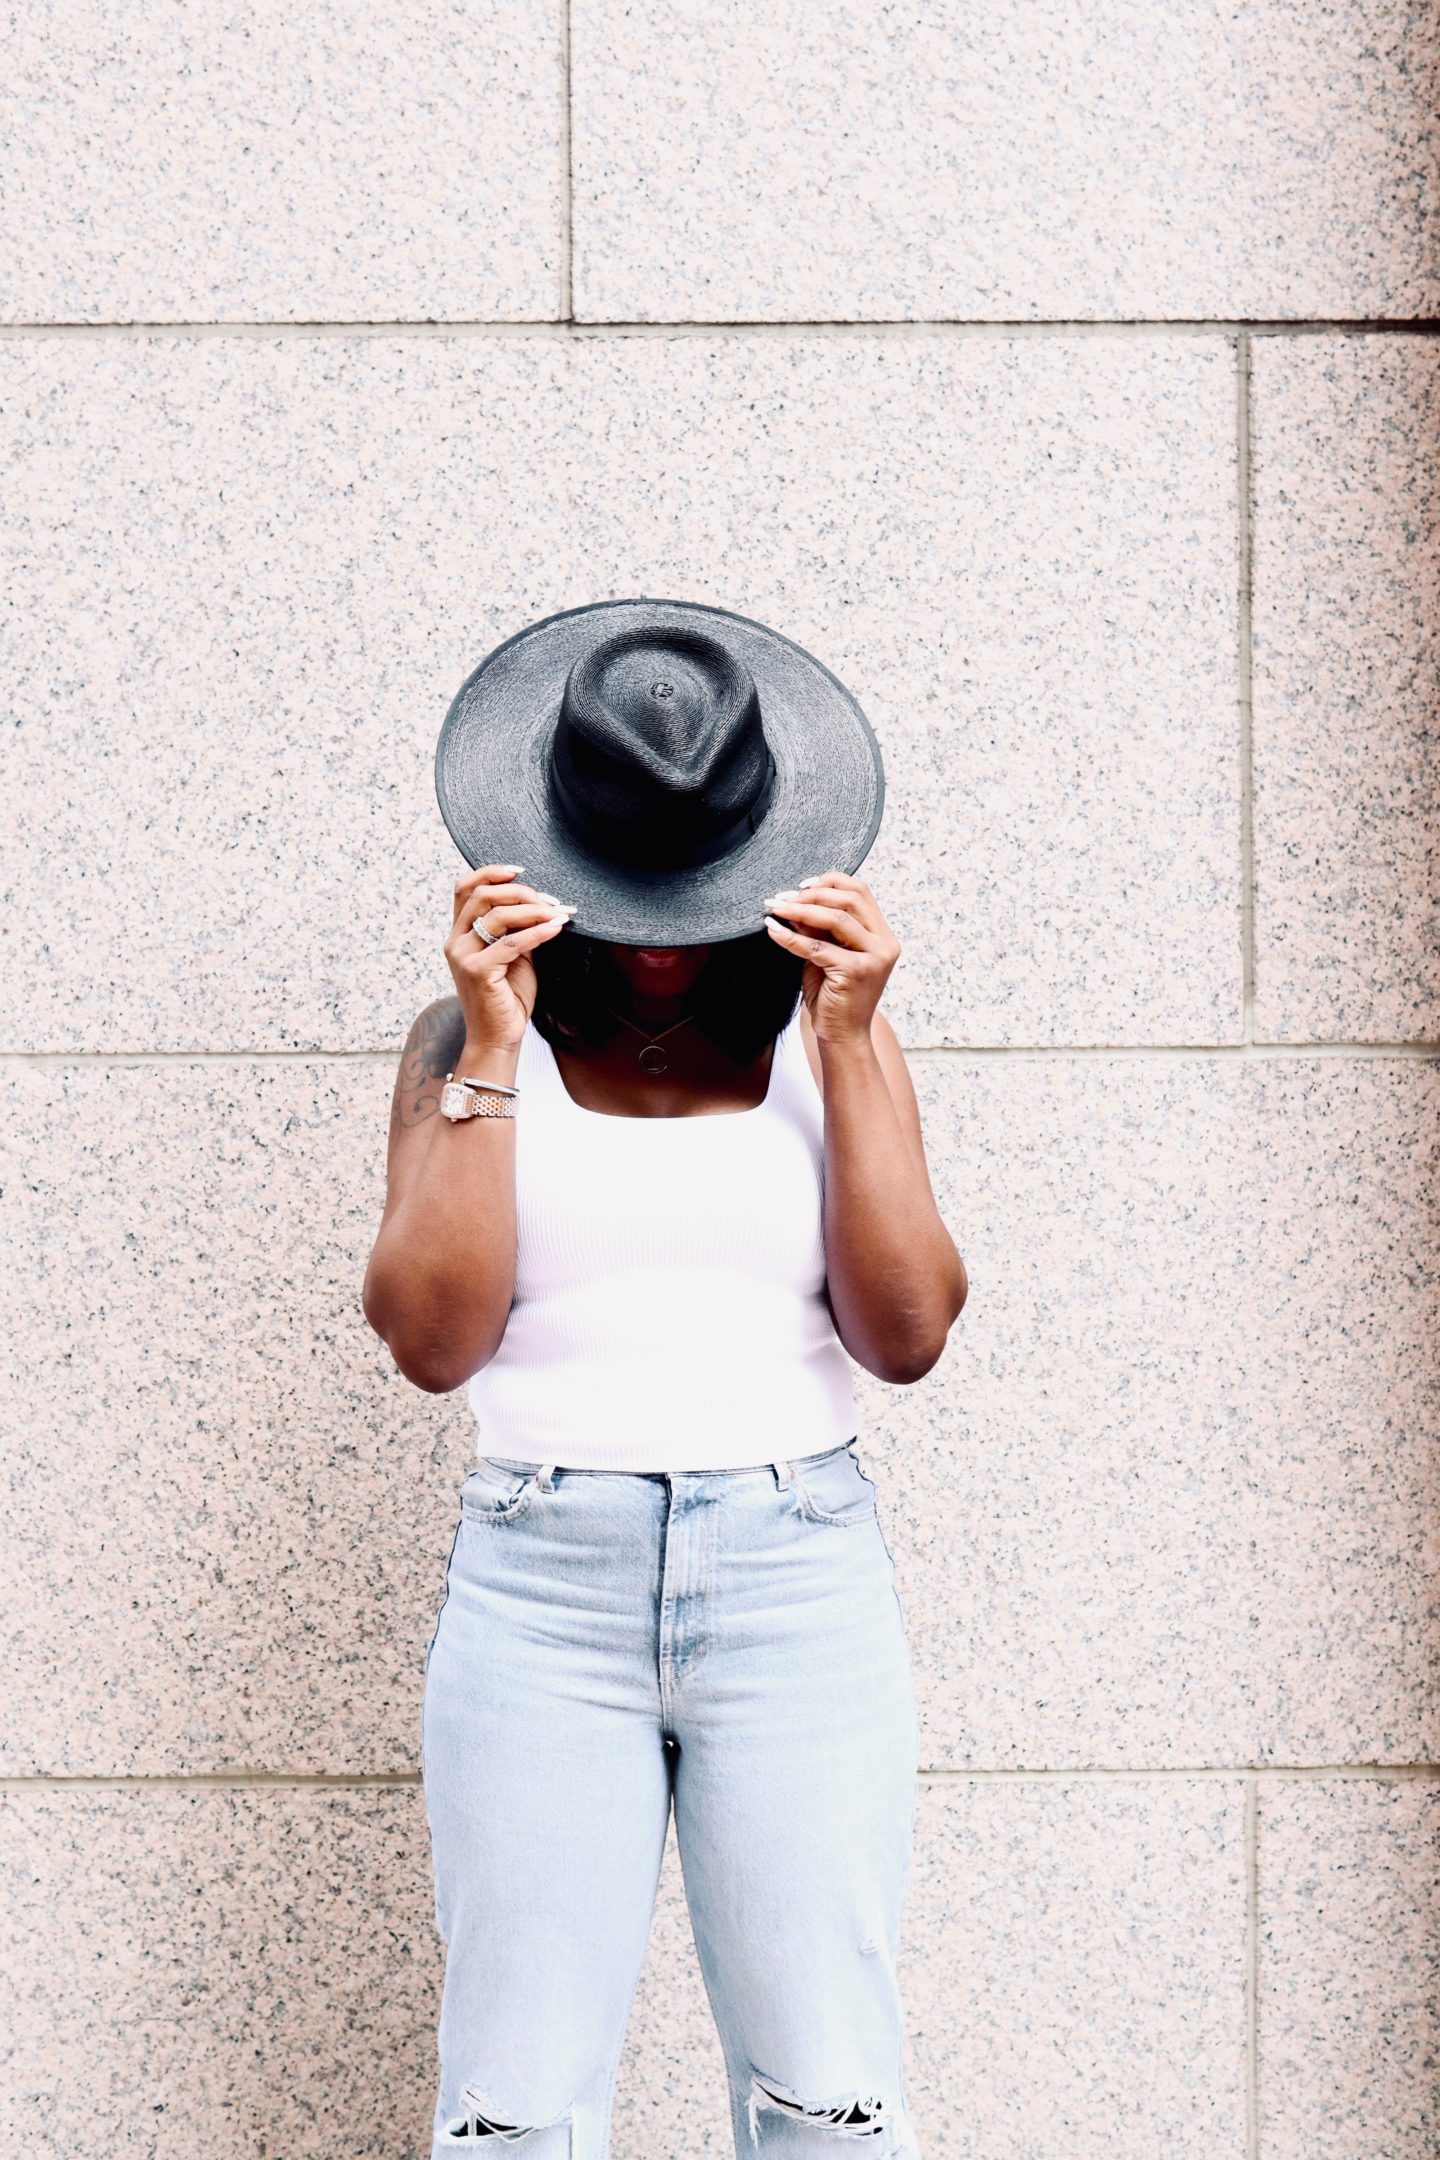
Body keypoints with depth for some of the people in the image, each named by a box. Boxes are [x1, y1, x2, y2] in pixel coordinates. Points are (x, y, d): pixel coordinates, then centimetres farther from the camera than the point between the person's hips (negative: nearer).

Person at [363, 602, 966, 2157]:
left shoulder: (828, 1034, 10)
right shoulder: (469, 1044, 8)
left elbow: (908, 1332, 0)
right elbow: (432, 1336, -4)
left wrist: (849, 1045, -6)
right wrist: (492, 1054, -9)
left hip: (797, 1573, 1)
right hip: (541, 1576, 0)